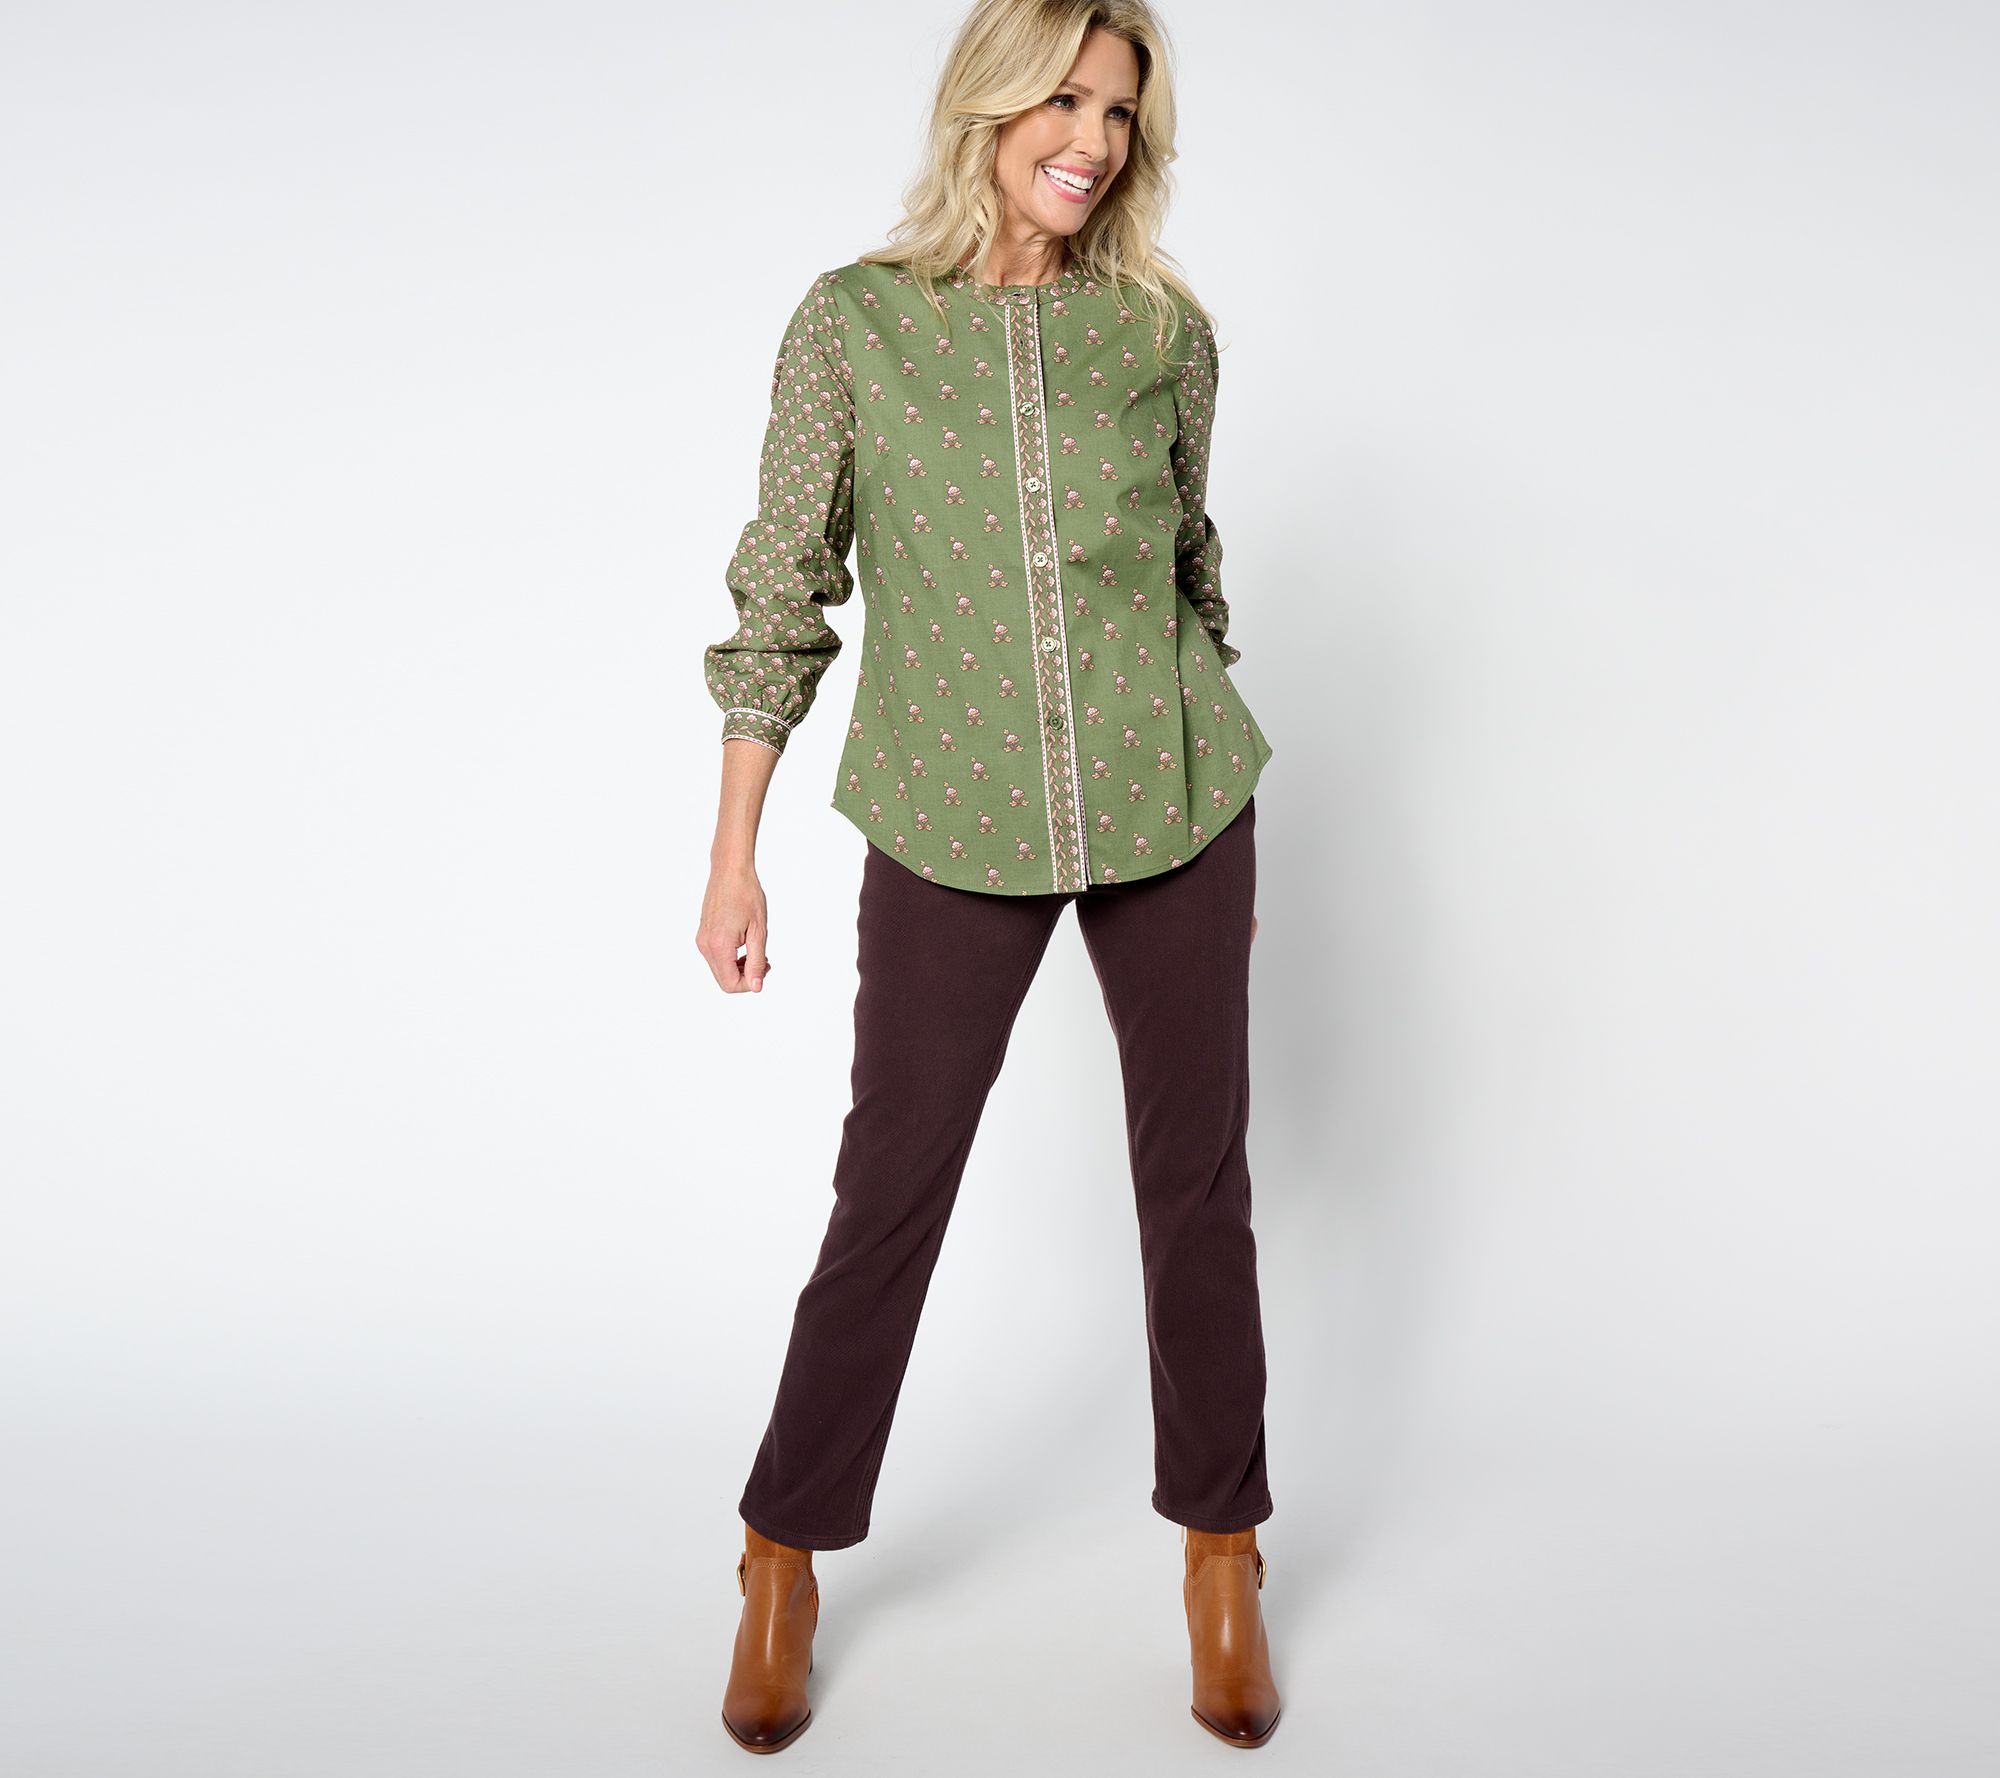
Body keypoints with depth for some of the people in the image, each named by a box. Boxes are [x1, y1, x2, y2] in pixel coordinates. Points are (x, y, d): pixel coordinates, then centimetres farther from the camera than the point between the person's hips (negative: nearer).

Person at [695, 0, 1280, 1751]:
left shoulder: (1164, 329, 4)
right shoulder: (853, 321, -2)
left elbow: (1189, 570, 13)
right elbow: (780, 596, -1)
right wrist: (734, 860, -3)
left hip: (1172, 814, 2)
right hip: (953, 832, -2)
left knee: (1199, 1183, 8)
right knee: (891, 1193, 4)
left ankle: (1222, 1560, 29)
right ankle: (785, 1561, 26)